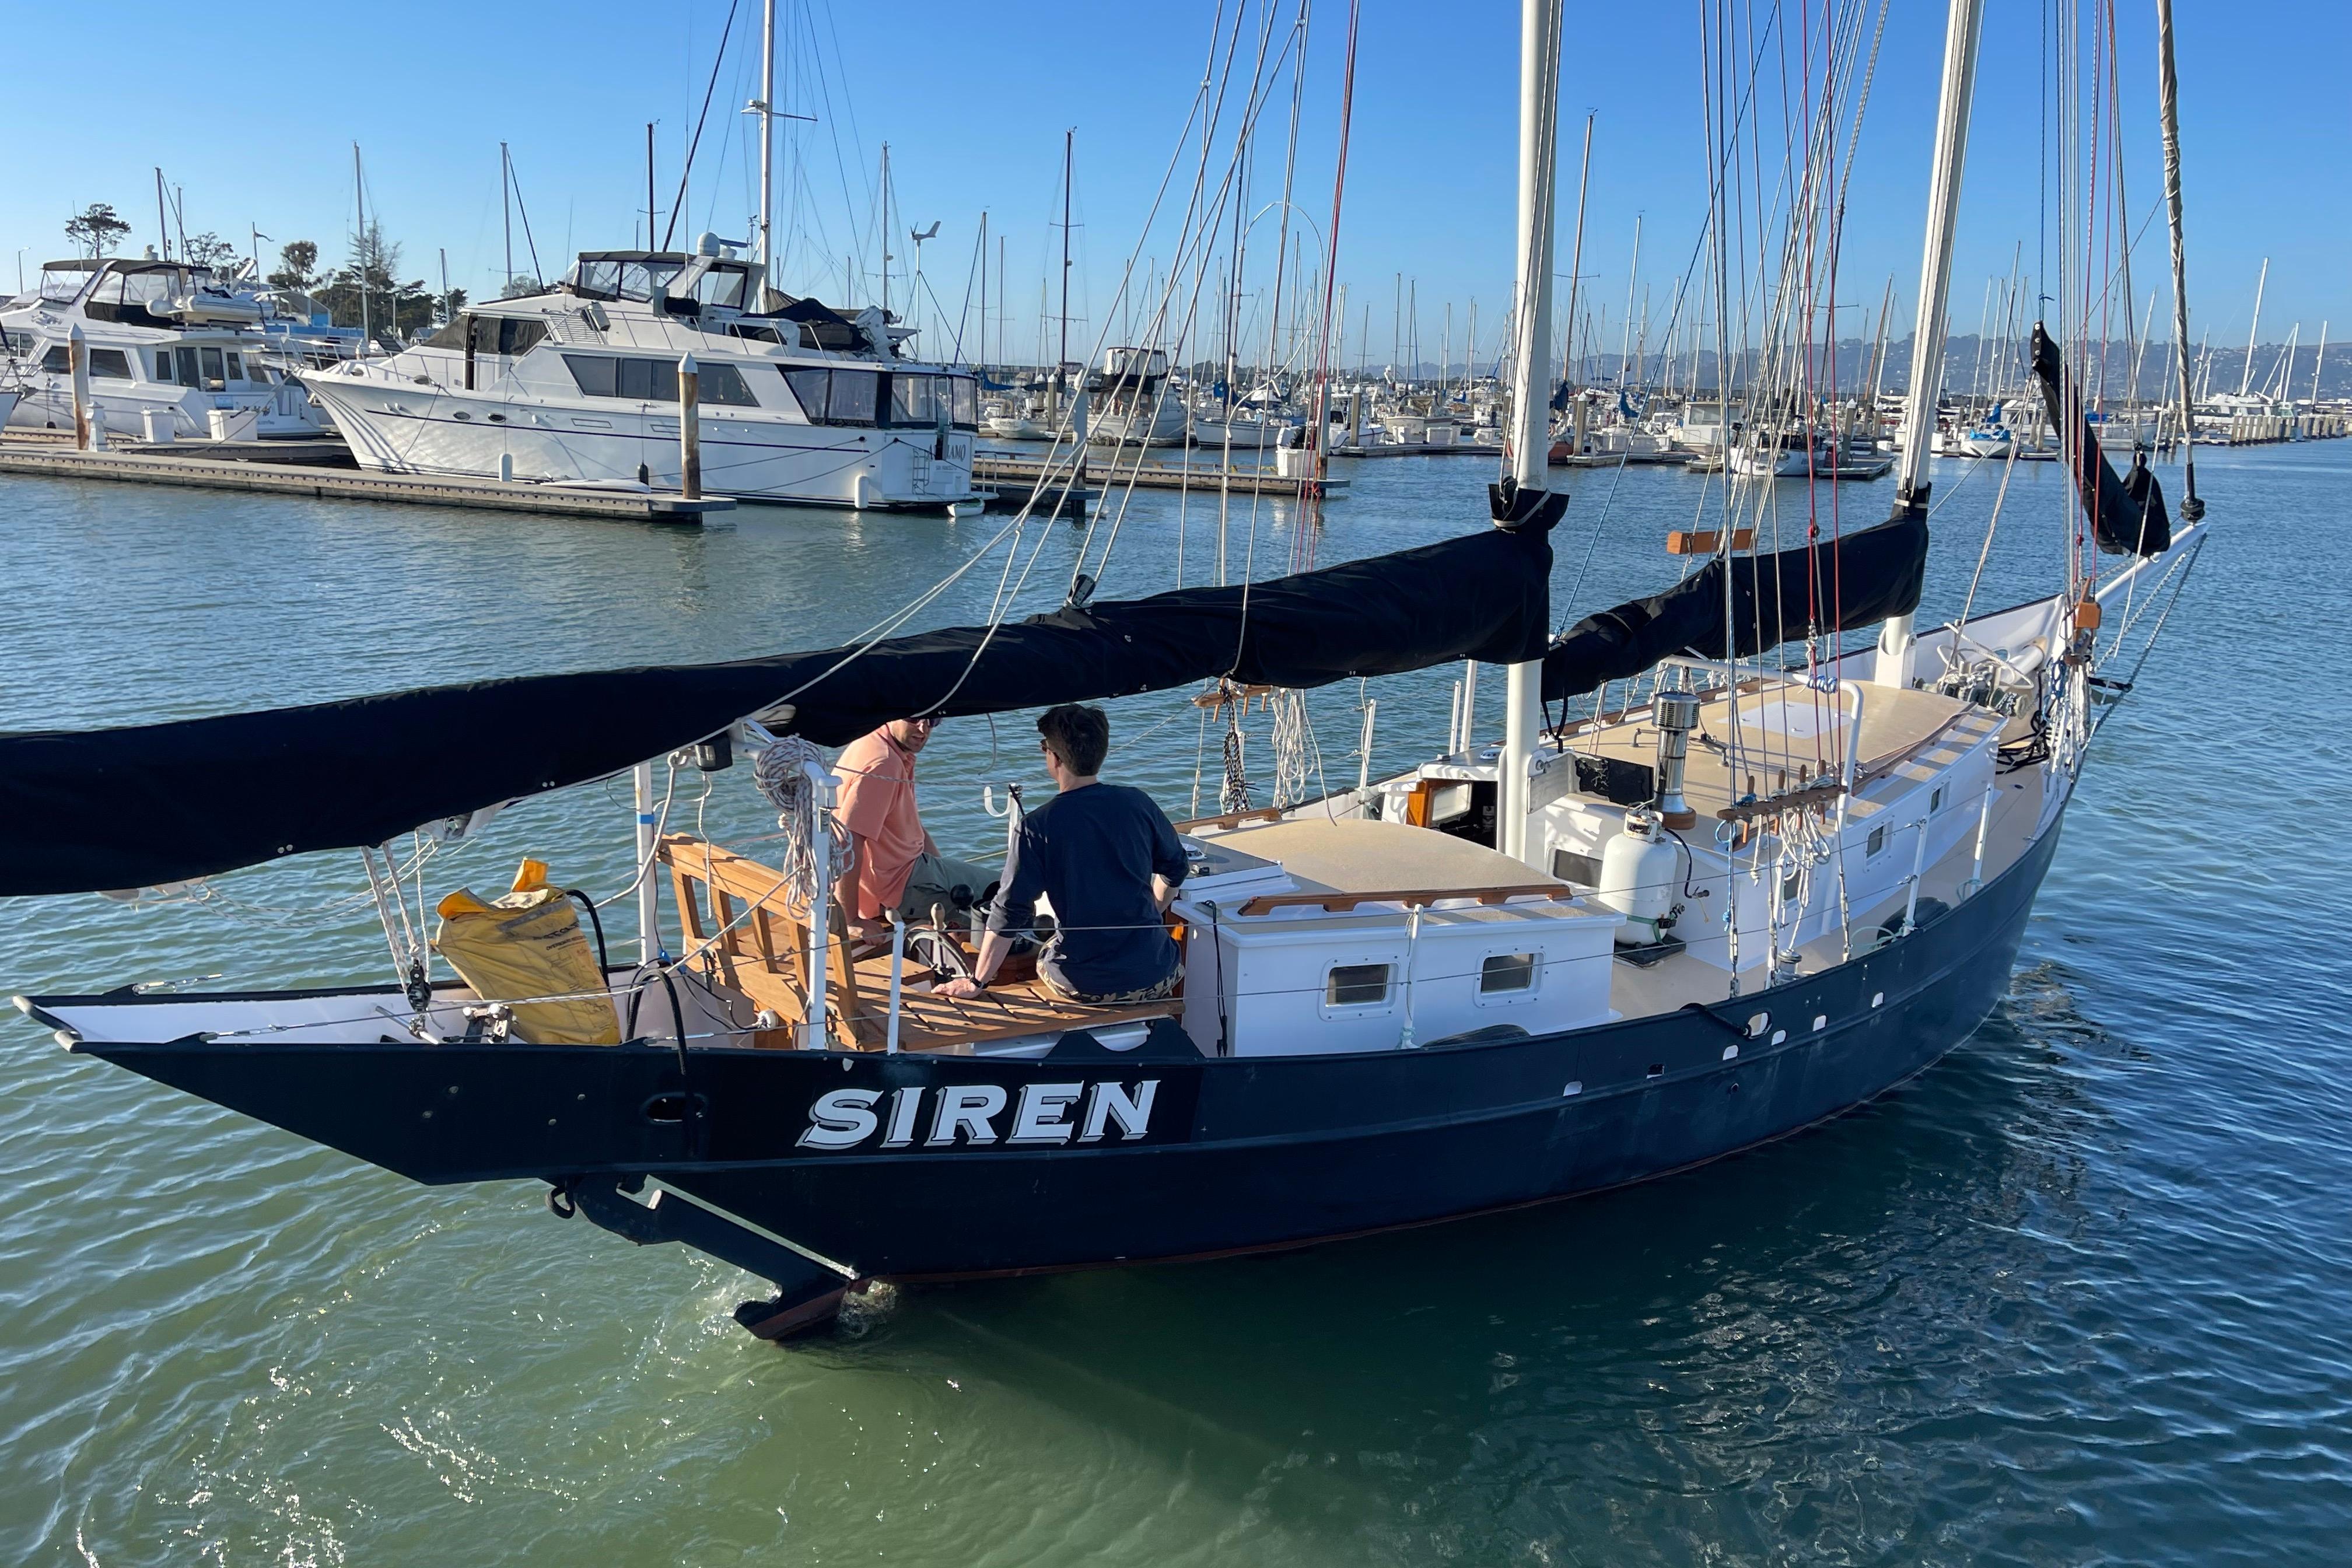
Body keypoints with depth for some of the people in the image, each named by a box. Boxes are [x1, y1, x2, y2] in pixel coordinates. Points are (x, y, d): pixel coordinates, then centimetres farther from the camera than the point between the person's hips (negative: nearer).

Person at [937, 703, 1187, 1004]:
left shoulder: (1038, 826, -12)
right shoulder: (1139, 804, -3)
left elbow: (1010, 912, -12)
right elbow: (1175, 869, 12)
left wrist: (976, 982, -2)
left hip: (1081, 984, -1)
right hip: (1154, 978, 2)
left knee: (1043, 954, 32)